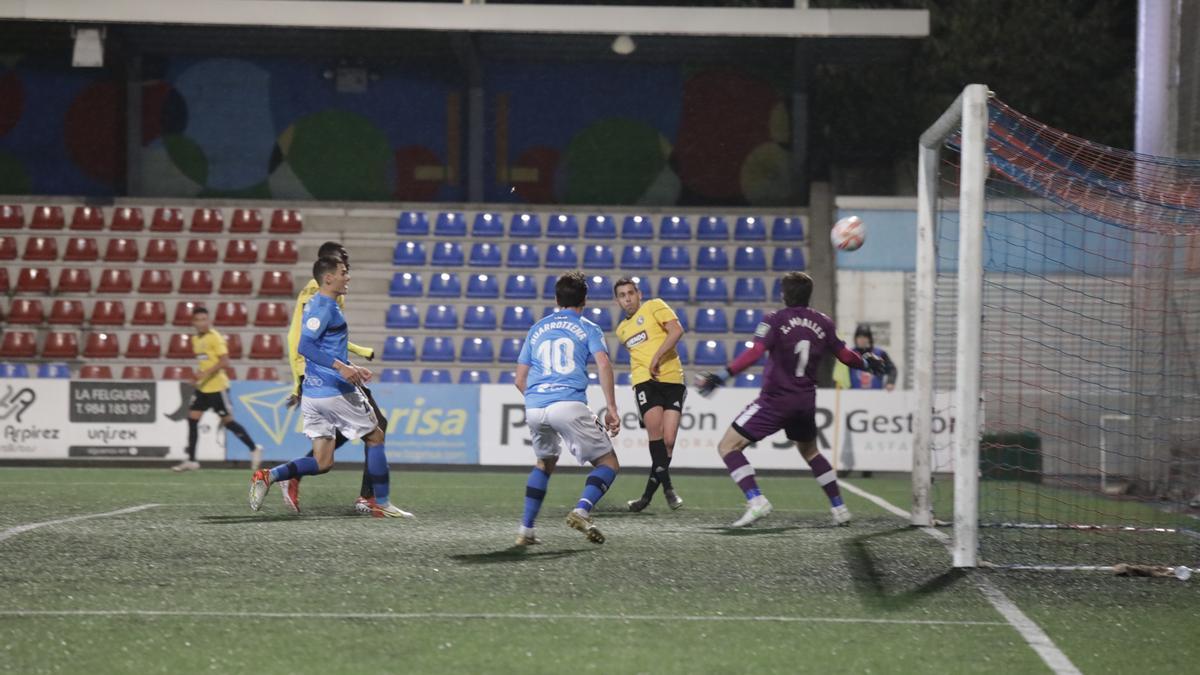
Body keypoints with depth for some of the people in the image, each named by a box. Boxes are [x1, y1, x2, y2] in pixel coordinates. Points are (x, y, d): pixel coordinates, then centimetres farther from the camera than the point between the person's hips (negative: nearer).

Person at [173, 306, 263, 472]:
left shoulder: (215, 338, -13)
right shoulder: (196, 339, 10)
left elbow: (224, 362, -20)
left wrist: (206, 373, -28)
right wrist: (199, 376, 14)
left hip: (217, 387, -8)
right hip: (203, 387, 8)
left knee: (228, 421, -3)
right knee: (192, 419, 1)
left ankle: (254, 449, 13)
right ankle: (191, 461, 4)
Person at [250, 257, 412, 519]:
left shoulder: (319, 304, 17)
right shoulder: (323, 306, -13)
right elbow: (306, 346, -24)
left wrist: (351, 368, 27)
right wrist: (340, 366, -31)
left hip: (313, 393, 9)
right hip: (334, 390, -9)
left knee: (322, 462, 6)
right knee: (375, 437, 8)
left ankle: (269, 476, -10)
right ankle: (382, 503, 12)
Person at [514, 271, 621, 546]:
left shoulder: (537, 329, 24)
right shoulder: (587, 329, 13)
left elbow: (520, 381, 23)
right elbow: (603, 364, -6)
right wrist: (611, 407, -6)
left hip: (534, 408, 5)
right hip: (570, 405, -5)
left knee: (545, 463, 29)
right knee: (608, 464, 6)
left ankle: (526, 530, 20)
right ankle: (582, 511, -21)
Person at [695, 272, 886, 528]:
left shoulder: (775, 320, -8)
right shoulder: (823, 323, 5)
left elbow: (755, 353, -22)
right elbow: (844, 355, 15)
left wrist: (721, 376, -26)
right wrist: (867, 362, 36)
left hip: (775, 400, -6)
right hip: (806, 401, 6)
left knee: (728, 446, -2)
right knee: (810, 451, 30)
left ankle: (756, 500, -20)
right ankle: (839, 508, 29)